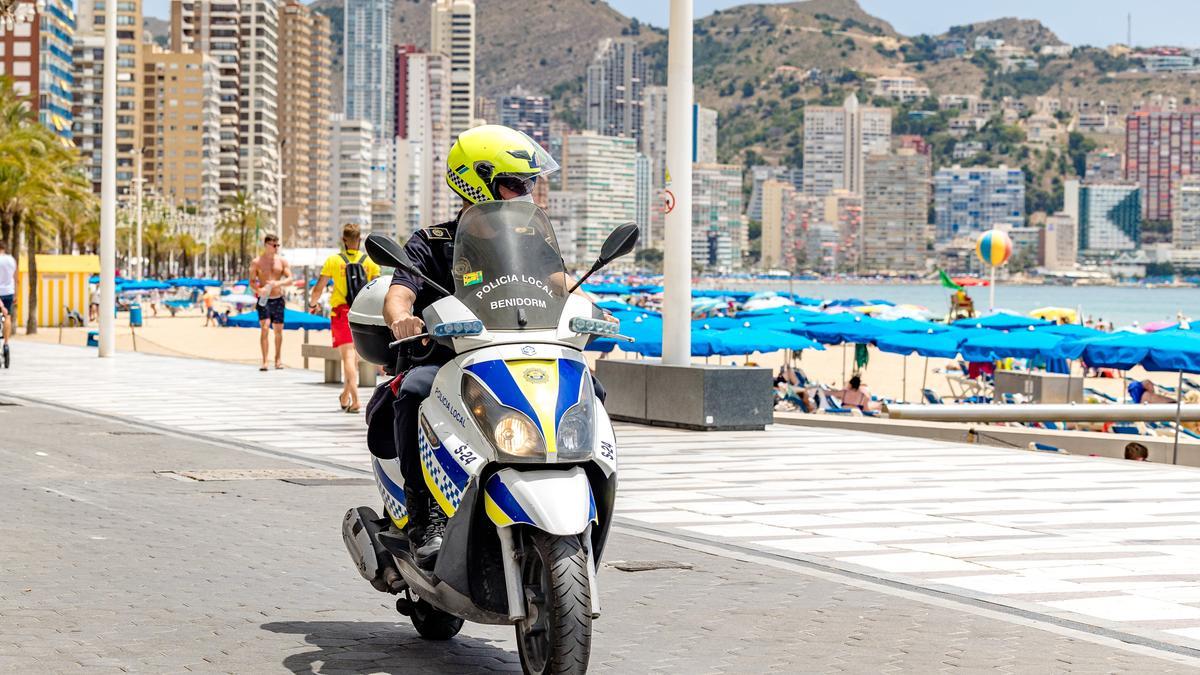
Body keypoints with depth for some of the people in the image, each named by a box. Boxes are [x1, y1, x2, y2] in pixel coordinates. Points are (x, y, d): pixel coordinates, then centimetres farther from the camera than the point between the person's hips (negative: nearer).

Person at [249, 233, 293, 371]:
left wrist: (278, 283, -21)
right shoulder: (257, 262, 0)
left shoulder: (282, 261, 5)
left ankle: (278, 359, 23)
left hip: (278, 299, 2)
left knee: (278, 330, 7)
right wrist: (259, 289, -22)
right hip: (264, 300, -2)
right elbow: (252, 282, -1)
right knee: (265, 328, -14)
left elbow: (289, 279, -1)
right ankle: (264, 361, -16)